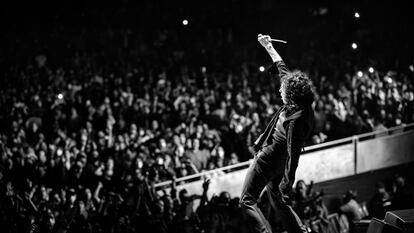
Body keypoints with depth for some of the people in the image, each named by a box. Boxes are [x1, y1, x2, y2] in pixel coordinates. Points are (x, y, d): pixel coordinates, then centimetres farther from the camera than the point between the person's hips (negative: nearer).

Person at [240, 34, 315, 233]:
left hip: (267, 160, -10)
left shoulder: (297, 121, -31)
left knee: (247, 202, -3)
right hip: (276, 162, 10)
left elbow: (293, 157, -32)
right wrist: (269, 47, 16)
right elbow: (282, 69, 8)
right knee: (279, 204, 21)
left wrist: (286, 186, -33)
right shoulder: (301, 107, -6)